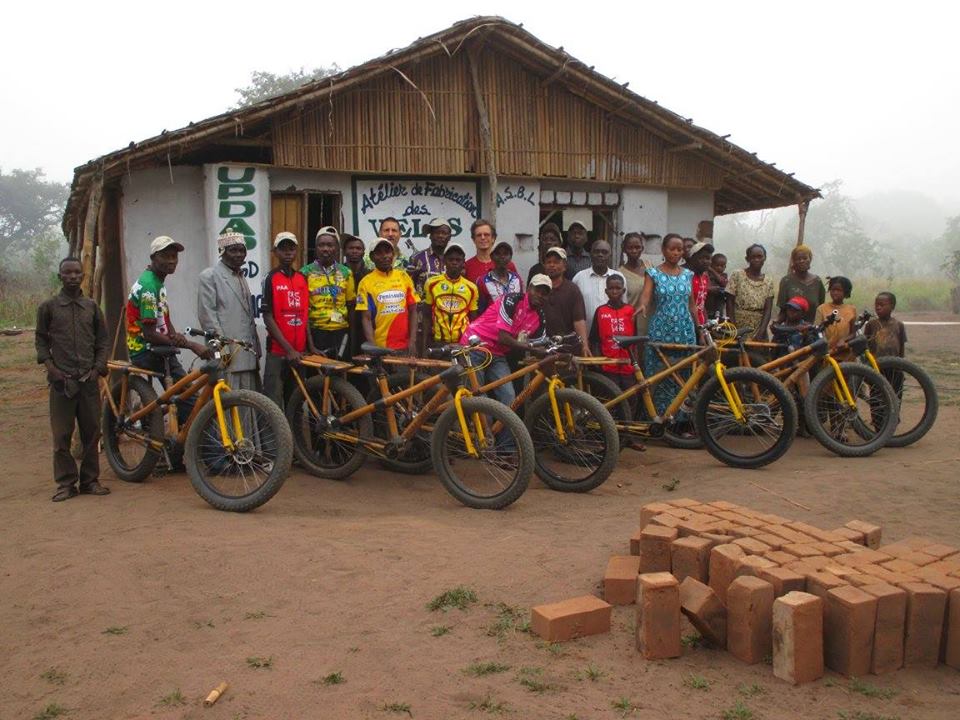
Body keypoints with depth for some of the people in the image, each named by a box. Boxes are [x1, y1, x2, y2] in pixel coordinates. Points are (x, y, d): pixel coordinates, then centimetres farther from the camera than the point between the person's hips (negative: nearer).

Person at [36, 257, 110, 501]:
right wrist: (50, 366, -3)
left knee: (91, 431, 5)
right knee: (61, 435, -1)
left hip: (89, 379, 2)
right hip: (61, 380, -2)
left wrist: (98, 367, 2)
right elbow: (40, 340, 9)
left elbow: (103, 340, 14)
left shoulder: (91, 307, 9)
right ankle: (66, 483, 9)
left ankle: (90, 480, 15)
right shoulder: (48, 307, 4)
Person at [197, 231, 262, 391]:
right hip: (227, 354, -8)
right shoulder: (209, 276, -2)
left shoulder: (241, 277, 22)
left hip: (247, 354, 8)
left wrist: (256, 349, 17)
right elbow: (207, 315, -9)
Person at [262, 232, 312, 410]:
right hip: (278, 351, -5)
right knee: (274, 403, -5)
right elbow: (268, 317, -9)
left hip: (299, 352, 5)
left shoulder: (302, 278, 11)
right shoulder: (271, 279, -4)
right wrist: (289, 349, -15)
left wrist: (311, 346, 7)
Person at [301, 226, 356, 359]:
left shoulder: (346, 273, 8)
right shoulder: (305, 272, 1)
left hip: (341, 331, 2)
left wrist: (353, 334, 9)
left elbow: (351, 306, 13)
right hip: (316, 332, -2)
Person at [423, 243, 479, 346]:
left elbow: (473, 320, 9)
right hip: (437, 341, -1)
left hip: (463, 342, 1)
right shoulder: (432, 284, 2)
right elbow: (427, 316, 6)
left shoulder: (471, 288, 5)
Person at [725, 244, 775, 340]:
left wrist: (761, 331, -15)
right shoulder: (737, 275, 0)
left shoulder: (768, 281, 7)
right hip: (738, 327, -2)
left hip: (758, 331, 2)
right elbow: (729, 303, -3)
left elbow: (768, 309, 0)